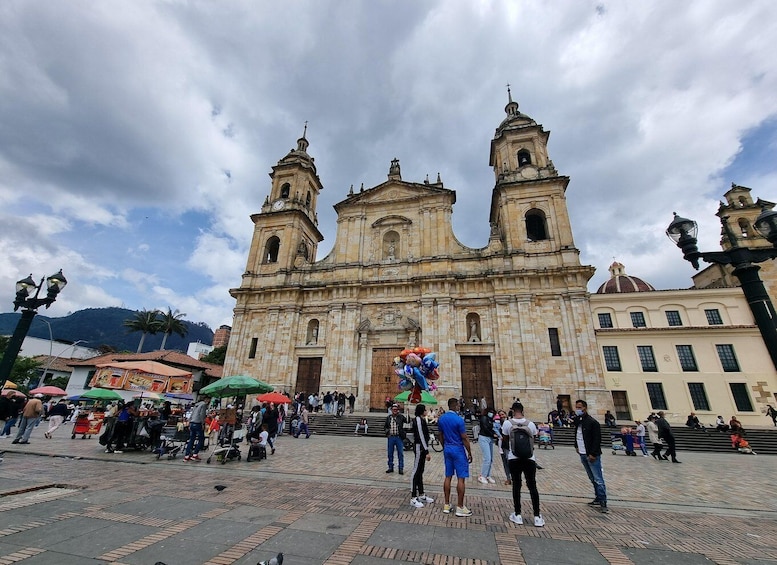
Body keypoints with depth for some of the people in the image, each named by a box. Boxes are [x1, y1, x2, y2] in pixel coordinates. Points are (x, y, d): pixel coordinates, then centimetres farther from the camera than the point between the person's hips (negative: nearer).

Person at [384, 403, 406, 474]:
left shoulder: (401, 417, -5)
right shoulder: (388, 417, 6)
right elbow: (385, 426, 16)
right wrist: (386, 431, 0)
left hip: (399, 437, -3)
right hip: (390, 437, 3)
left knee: (400, 453, 3)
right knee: (390, 453, 12)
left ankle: (401, 468, 15)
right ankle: (390, 467, 27)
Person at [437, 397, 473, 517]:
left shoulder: (441, 419, 3)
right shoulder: (458, 419, -17)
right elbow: (464, 438, -13)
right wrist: (470, 453, -3)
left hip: (447, 449, 7)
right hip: (458, 450, -6)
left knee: (448, 477, 13)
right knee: (461, 478, 3)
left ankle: (447, 505, 19)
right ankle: (460, 508, 9)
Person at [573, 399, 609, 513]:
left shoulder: (592, 422, -16)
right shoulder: (577, 421, 6)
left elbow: (597, 439, -17)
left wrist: (593, 454, -19)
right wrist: (577, 446, 12)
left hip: (592, 455, -7)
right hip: (582, 455, 7)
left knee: (598, 479, -3)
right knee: (592, 479, 15)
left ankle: (603, 503, 3)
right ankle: (598, 498, 25)